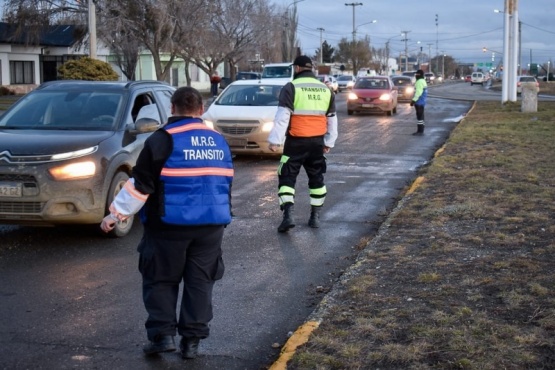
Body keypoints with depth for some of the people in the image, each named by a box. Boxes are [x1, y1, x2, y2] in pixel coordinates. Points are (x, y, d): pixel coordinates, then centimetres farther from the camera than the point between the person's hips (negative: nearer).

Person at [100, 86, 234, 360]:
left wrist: (115, 214, -4)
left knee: (160, 280, 9)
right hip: (211, 225, 5)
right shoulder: (218, 141, 10)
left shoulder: (162, 140, -9)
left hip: (169, 226, -4)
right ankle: (192, 339, 11)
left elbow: (140, 185, -11)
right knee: (199, 282, 10)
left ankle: (162, 334, 3)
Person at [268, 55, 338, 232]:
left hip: (296, 141, -5)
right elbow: (332, 120, 16)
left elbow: (282, 117, -14)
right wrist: (329, 142, 23)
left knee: (287, 178, 1)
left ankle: (288, 214, -14)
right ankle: (315, 216, 19)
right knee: (316, 178, 17)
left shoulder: (291, 88, -7)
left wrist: (275, 140, -13)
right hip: (317, 142, 5)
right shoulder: (326, 90, 11)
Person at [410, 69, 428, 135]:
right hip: (421, 102, 11)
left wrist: (414, 100, -24)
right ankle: (420, 130, 17)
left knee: (419, 116, -9)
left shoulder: (419, 82, -16)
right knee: (420, 116, 13)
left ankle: (420, 131, -8)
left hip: (419, 102, -11)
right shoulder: (423, 81, 18)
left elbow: (418, 92, -23)